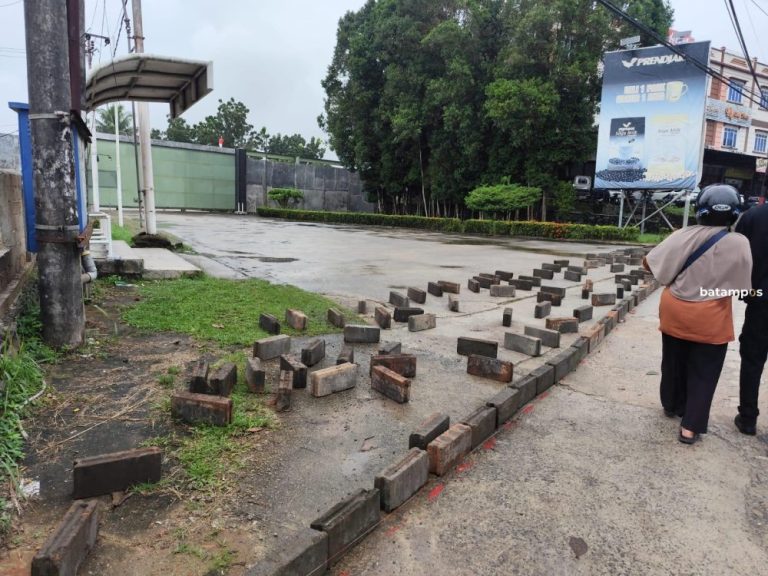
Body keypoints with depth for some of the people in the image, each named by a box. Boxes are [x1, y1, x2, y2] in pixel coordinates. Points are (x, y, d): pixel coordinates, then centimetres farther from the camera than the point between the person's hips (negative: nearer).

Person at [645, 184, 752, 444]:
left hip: (675, 313, 2)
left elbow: (649, 263, -8)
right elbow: (741, 285, -4)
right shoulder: (740, 243, -13)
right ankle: (690, 427, 10)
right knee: (703, 372, 9)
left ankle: (672, 405, 38)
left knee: (674, 364, 19)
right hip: (710, 320, -2)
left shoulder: (683, 236, -13)